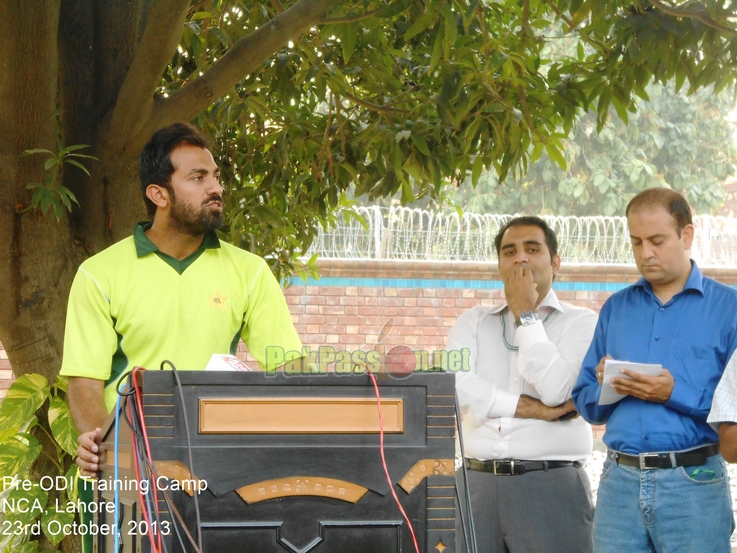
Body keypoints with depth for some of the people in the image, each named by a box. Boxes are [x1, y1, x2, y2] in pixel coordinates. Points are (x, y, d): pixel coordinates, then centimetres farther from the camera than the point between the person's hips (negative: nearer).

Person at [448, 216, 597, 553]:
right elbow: (455, 385, -3)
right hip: (479, 485, 3)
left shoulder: (581, 323, 6)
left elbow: (556, 390, -10)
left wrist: (525, 315, -2)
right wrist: (533, 409, -9)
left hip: (552, 487, -3)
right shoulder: (473, 322, 15)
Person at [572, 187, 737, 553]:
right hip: (620, 480, 3)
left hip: (694, 482, -3)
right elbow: (586, 405, 13)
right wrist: (606, 388, -7)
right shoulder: (615, 309, 13)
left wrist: (676, 394, -17)